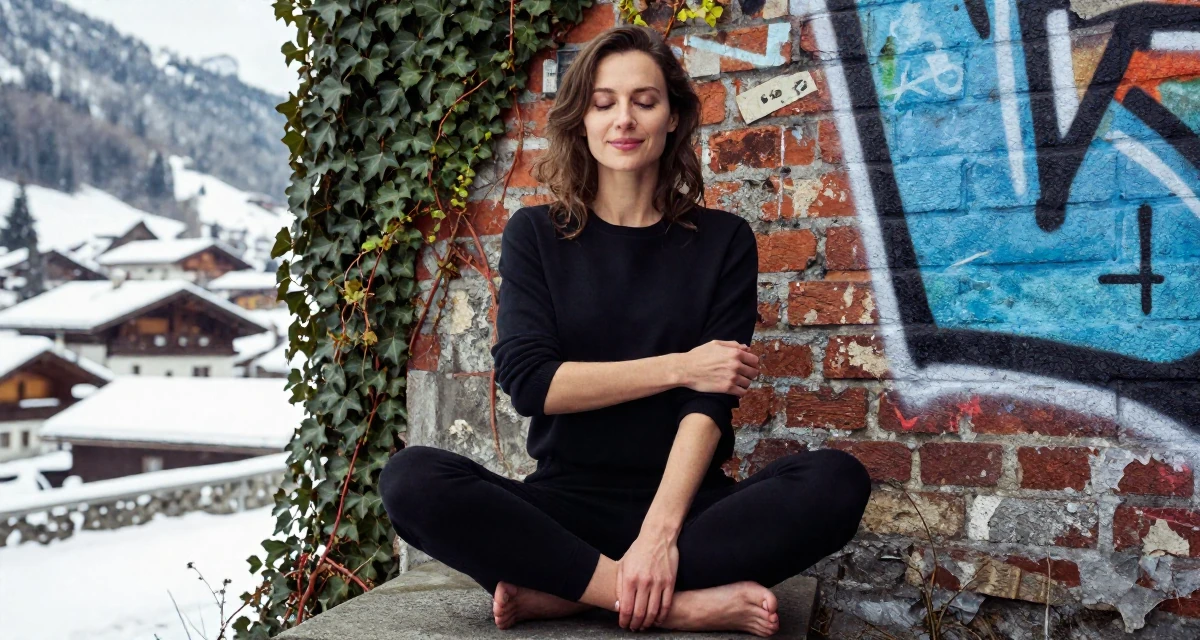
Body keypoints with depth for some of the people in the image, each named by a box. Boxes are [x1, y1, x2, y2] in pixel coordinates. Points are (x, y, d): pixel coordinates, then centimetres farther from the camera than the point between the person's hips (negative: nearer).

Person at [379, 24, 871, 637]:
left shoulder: (722, 240, 4)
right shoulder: (535, 234, 6)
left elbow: (710, 400, -7)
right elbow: (526, 380, -7)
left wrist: (660, 531, -22)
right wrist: (676, 367, -11)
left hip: (686, 501, 1)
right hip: (564, 503, 0)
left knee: (838, 481, -27)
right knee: (411, 479, -27)